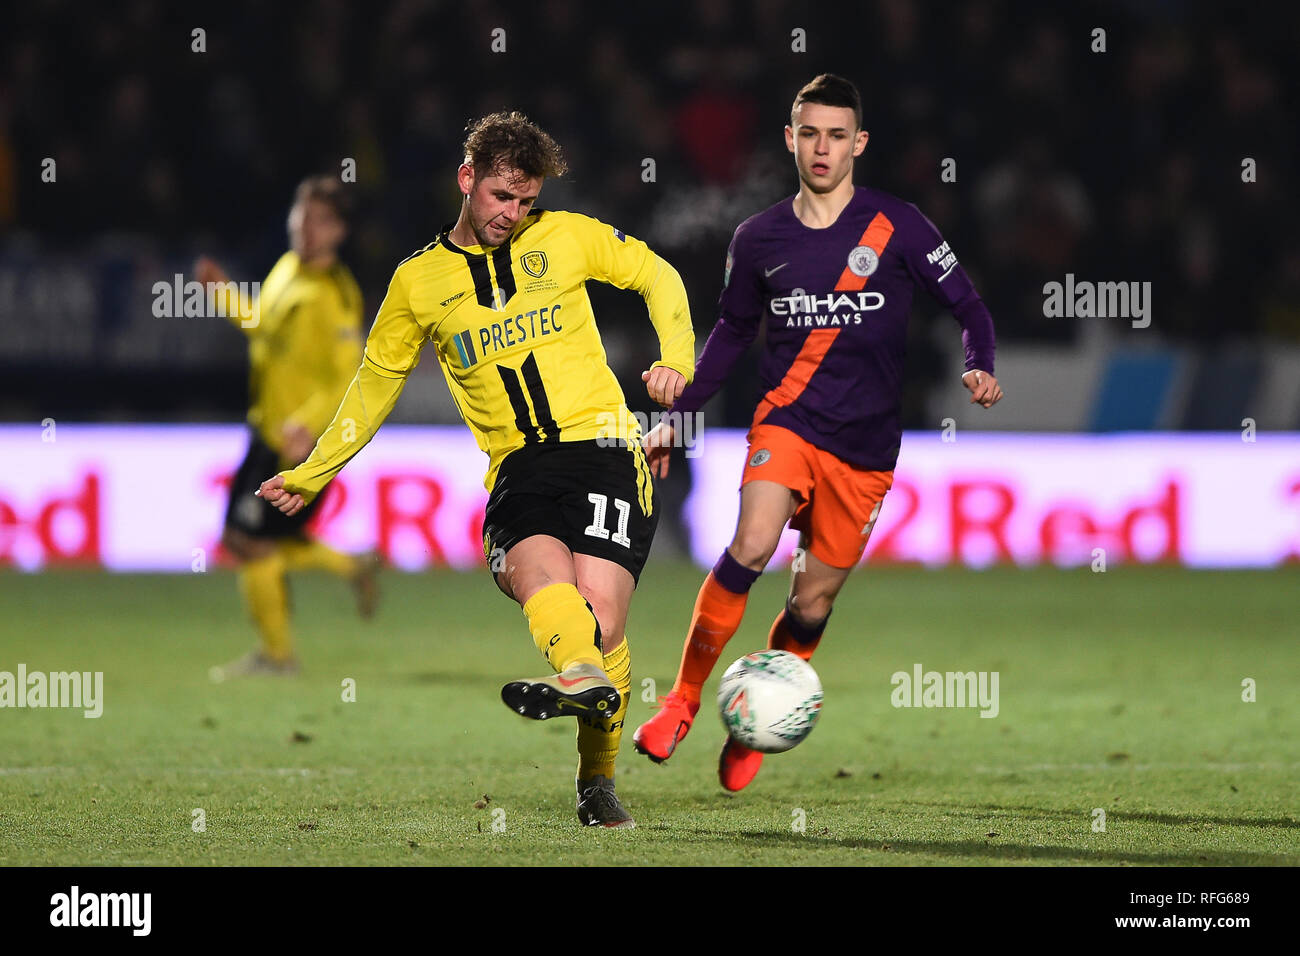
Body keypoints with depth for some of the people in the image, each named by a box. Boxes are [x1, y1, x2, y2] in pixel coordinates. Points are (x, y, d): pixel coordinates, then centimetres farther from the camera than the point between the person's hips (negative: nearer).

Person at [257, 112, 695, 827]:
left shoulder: (566, 237, 10)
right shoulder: (419, 280, 13)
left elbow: (657, 277, 20)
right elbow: (377, 379, 24)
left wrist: (676, 359, 3)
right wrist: (313, 473, 26)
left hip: (601, 443, -1)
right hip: (518, 466, 1)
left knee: (599, 611, -19)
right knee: (536, 569, -33)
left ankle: (597, 779, -4)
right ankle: (583, 675, -64)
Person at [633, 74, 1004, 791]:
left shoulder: (896, 226, -1)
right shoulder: (759, 239, 5)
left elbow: (967, 306, 3)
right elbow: (733, 330, 19)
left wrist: (979, 368, -17)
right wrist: (676, 414, 17)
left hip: (866, 445, 0)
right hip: (786, 419, 0)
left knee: (813, 605, 1)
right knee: (750, 548, -26)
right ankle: (683, 703, -14)